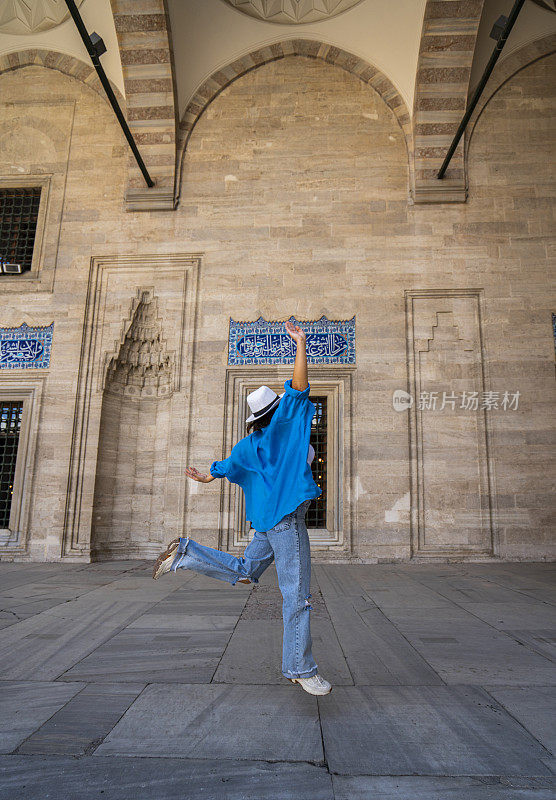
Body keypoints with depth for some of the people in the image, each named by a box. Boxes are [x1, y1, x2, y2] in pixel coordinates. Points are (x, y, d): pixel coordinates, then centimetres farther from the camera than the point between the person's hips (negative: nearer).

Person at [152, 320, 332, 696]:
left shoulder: (251, 444, 12)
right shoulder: (285, 423, -8)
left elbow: (224, 467, 23)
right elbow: (298, 387, -16)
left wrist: (204, 476, 43)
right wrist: (301, 344, -12)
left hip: (268, 518, 9)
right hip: (286, 517, -8)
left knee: (243, 571, 25)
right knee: (298, 596, -2)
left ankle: (186, 552, 16)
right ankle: (300, 669, 7)